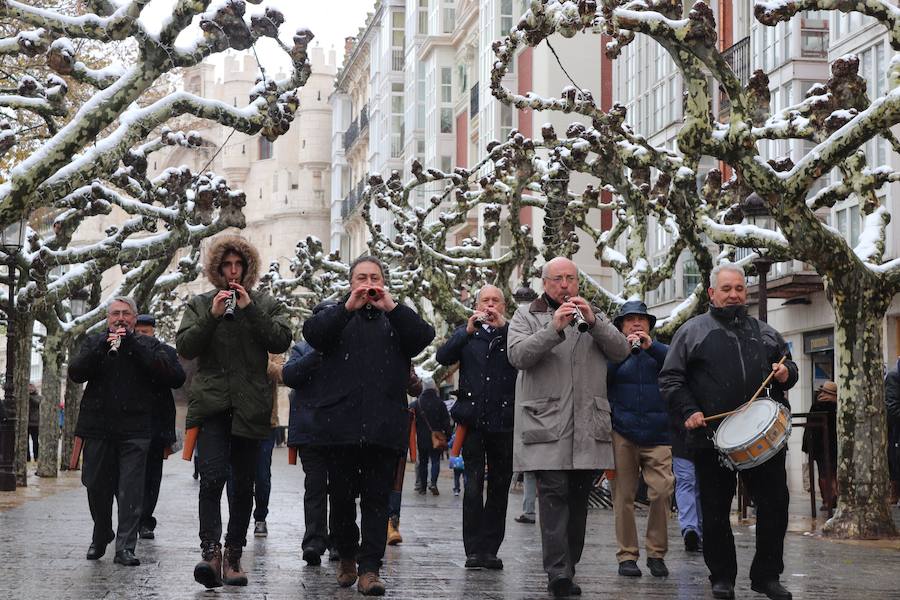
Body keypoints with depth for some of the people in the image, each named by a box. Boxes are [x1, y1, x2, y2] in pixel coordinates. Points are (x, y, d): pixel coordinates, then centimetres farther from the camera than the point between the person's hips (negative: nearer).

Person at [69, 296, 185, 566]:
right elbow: (75, 372, -4)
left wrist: (135, 347, -13)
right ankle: (100, 538, 29)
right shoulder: (93, 342, 13)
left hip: (134, 430, -2)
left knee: (130, 490, -7)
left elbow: (174, 376, -8)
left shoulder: (148, 345, 9)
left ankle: (125, 547, -3)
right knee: (96, 487, 7)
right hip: (98, 428, 2)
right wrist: (102, 348, -17)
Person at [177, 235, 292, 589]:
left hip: (249, 408, 1)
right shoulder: (200, 305, 12)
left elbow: (281, 341, -5)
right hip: (211, 404, -1)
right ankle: (211, 552, -24)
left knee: (243, 484, 6)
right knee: (212, 476, -18)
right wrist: (212, 316, -11)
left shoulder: (266, 305, 12)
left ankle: (233, 556, 13)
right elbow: (184, 347, 0)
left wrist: (249, 309, -10)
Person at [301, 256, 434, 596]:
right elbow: (312, 333, -7)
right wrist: (349, 307, -16)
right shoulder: (337, 314, 14)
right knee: (341, 496, 6)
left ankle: (369, 568, -1)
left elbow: (424, 336, -3)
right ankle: (346, 556, 25)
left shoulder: (397, 317, 16)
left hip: (384, 425, 0)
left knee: (377, 499, -1)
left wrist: (391, 307, -12)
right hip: (341, 423, 0)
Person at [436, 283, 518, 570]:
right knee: (473, 485, -6)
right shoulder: (466, 333, 12)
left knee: (499, 487, 5)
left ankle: (489, 549, 11)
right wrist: (468, 331, -16)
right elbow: (443, 356, -4)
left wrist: (503, 326, -18)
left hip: (504, 421, 1)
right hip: (473, 421, -1)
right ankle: (473, 549, -4)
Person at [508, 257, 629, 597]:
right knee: (554, 493, -13)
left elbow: (621, 352, 4)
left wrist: (593, 321, -10)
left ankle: (568, 570, 14)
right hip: (547, 424, -4)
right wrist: (554, 328, -18)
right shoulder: (526, 316, 10)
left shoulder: (595, 316, 20)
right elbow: (517, 356, -8)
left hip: (589, 425, 4)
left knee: (579, 499, 7)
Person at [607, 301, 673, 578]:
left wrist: (650, 346, -13)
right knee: (624, 496, 0)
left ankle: (657, 553, 1)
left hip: (658, 437, 0)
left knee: (662, 492, -10)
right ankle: (627, 555, 7)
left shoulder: (660, 351, 14)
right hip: (622, 435, 0)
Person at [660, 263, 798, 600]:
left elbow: (789, 366, 24)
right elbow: (670, 379, 2)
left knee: (775, 504, 2)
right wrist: (689, 411, -11)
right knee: (715, 511, 5)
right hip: (712, 437, -2)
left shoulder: (764, 332, 15)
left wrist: (787, 373, 0)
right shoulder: (692, 331, 5)